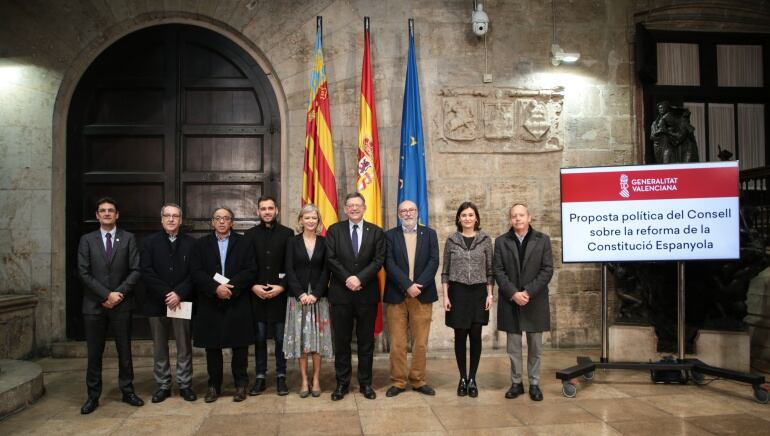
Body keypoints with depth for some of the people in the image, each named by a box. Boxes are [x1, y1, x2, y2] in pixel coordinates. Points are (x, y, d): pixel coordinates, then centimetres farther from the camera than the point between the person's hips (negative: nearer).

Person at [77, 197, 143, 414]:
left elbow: (135, 270, -2)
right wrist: (106, 294, -11)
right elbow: (84, 273, -2)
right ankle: (93, 396, 15)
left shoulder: (128, 238, 4)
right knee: (94, 352, 6)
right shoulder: (87, 240, 5)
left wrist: (119, 293, -12)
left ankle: (127, 391, 18)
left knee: (124, 350, 7)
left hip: (121, 304, 0)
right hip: (94, 304, 0)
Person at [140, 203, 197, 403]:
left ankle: (185, 385, 14)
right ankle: (163, 385, 19)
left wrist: (179, 293, -14)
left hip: (182, 302, -1)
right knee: (159, 347, 9)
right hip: (156, 303, 1)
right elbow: (147, 272, -4)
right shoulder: (150, 242, 5)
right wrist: (166, 294, -13)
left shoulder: (191, 243, 4)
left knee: (184, 347, 4)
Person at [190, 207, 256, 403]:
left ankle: (240, 385, 15)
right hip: (210, 304, 1)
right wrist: (216, 287, -15)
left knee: (240, 346, 3)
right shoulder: (201, 244, 9)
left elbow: (250, 270, -3)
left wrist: (230, 286, -16)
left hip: (237, 303, -1)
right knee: (212, 347, 7)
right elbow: (196, 272, -2)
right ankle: (214, 386, 19)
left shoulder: (243, 243, 6)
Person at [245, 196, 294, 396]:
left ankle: (281, 376, 15)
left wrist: (282, 286, -10)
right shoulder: (250, 234, 7)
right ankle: (260, 377, 16)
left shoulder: (287, 233, 2)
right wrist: (253, 286, -7)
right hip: (257, 294, 1)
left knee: (281, 338, 4)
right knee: (259, 338, 7)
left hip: (280, 294, -1)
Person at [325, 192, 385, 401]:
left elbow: (378, 260, -4)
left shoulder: (376, 232, 6)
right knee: (341, 341, 7)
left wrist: (359, 278, -16)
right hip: (340, 294, 0)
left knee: (366, 341, 8)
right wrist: (347, 278, -15)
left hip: (367, 294, 0)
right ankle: (342, 383, 18)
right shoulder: (334, 230, 5)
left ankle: (365, 383, 19)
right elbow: (330, 259, -4)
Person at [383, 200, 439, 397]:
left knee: (420, 342, 5)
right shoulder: (390, 235, 6)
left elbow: (433, 261, -1)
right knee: (397, 342, 2)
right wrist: (408, 285, -16)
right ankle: (398, 381, 13)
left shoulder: (429, 234, 9)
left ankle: (418, 380, 17)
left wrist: (418, 285, -13)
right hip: (397, 295, -1)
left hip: (422, 295, 1)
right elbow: (389, 264, -5)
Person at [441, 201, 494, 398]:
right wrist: (446, 296, -3)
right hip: (458, 292, 0)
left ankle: (472, 379, 14)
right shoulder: (451, 240, 3)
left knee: (476, 336, 3)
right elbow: (445, 271, 4)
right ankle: (462, 378, 15)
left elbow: (490, 270, 5)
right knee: (460, 336, 3)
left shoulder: (485, 239, 3)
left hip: (479, 293, 0)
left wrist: (490, 294, -2)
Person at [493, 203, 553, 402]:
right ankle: (516, 383, 17)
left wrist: (528, 292, -14)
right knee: (513, 346, 7)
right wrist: (514, 293, -13)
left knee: (535, 346, 8)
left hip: (535, 301, 0)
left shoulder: (543, 239, 2)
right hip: (510, 301, 0)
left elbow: (547, 270, -5)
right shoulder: (501, 241, 4)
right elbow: (498, 271, -2)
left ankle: (534, 384, 19)